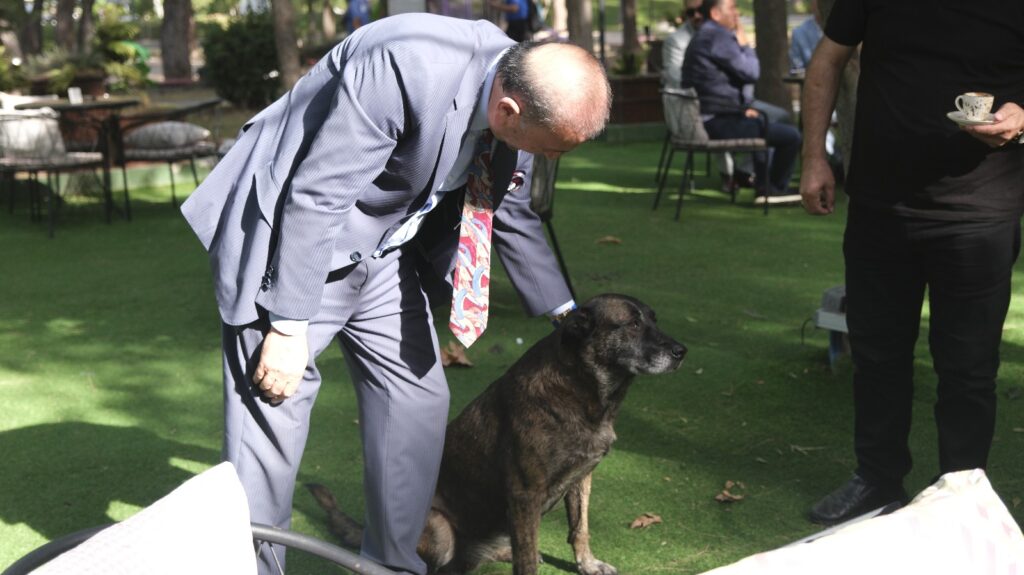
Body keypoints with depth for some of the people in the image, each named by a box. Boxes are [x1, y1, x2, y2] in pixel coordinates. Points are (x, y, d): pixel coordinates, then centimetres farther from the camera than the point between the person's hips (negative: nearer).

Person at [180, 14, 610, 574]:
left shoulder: (521, 89, -8)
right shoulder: (406, 67, -33)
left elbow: (512, 214, 8)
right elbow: (316, 197, -28)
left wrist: (567, 314, 9)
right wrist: (289, 328, -24)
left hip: (383, 253, 7)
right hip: (290, 240, -7)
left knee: (418, 402, 7)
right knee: (272, 411, -7)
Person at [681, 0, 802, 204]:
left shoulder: (703, 36, 18)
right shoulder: (718, 37, -16)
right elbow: (751, 73, -16)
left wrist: (743, 108, 15)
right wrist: (744, 44, 0)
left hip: (704, 118, 11)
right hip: (719, 123, -11)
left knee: (762, 120, 36)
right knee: (791, 136, -8)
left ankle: (763, 185, 36)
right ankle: (775, 188, 15)